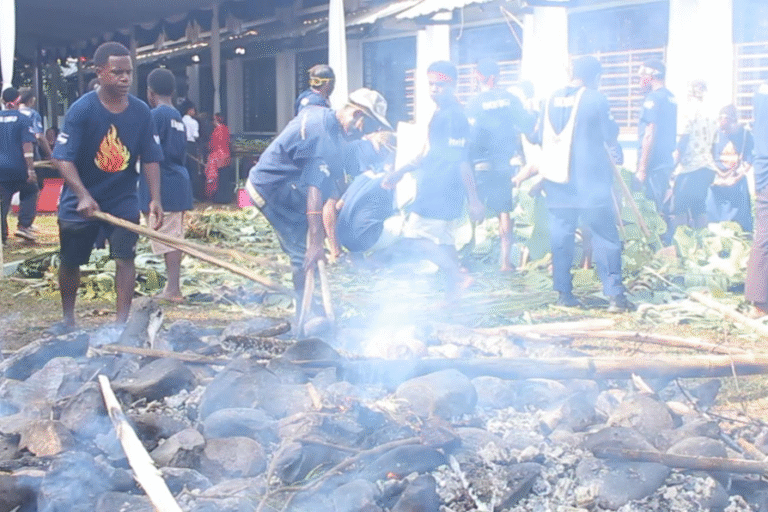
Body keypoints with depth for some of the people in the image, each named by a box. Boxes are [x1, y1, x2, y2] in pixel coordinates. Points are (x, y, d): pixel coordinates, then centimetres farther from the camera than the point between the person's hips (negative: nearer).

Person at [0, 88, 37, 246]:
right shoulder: (23, 119, -6)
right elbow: (27, 146, -13)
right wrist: (31, 170, -14)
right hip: (18, 167, -3)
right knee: (30, 191, 19)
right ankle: (24, 225, 6)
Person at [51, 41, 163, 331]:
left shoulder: (141, 112, -7)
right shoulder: (81, 110, -17)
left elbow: (150, 159, -3)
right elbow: (63, 158, -20)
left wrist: (155, 199, -12)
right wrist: (83, 196, -31)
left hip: (124, 201, 1)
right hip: (81, 202, -1)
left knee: (125, 258, -8)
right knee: (70, 261, 12)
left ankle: (122, 322, -1)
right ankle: (68, 318, 33)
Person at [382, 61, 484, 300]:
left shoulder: (453, 116, -17)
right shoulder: (440, 114, 15)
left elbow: (461, 160, -20)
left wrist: (474, 200, -20)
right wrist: (401, 172, 24)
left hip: (440, 192, -10)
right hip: (437, 190, 10)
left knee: (415, 237, -8)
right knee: (443, 240, 12)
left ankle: (457, 276, -8)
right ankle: (453, 290, 17)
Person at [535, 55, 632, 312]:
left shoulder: (552, 100, 5)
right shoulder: (595, 98, -7)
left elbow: (541, 137, 14)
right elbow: (610, 135, 0)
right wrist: (612, 124, 20)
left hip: (558, 181, 5)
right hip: (590, 180, -4)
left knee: (561, 237, 10)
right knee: (605, 237, -1)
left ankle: (563, 293, 12)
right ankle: (614, 294, -6)